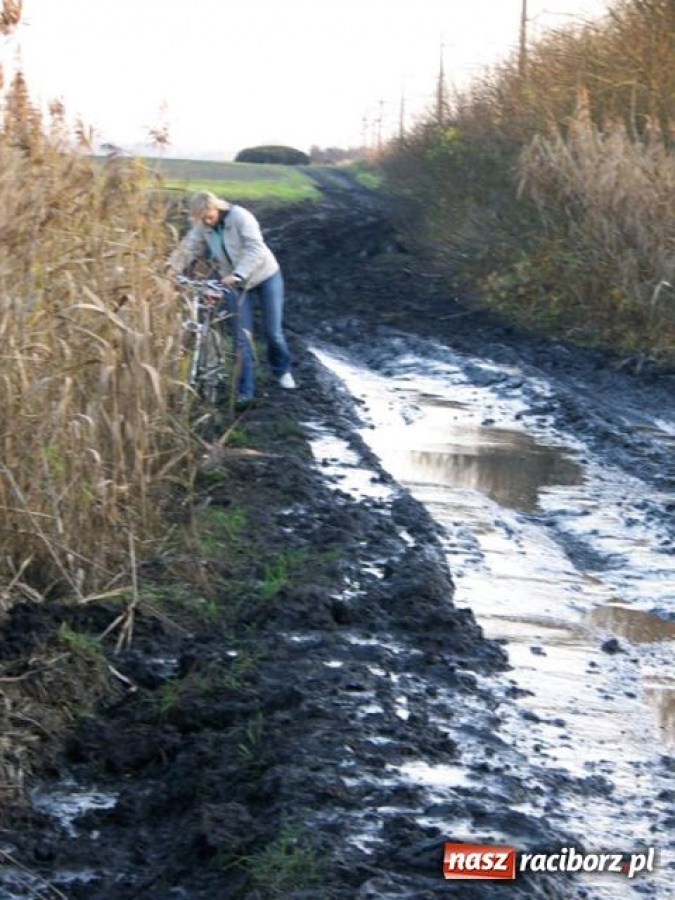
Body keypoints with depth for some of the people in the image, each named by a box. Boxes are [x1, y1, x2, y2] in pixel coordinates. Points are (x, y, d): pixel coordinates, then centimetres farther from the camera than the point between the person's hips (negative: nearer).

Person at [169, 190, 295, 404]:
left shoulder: (240, 217, -24)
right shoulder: (201, 227, -9)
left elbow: (255, 249, -32)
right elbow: (188, 249, -14)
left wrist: (238, 274, -43)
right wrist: (171, 270, -31)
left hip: (265, 276, -4)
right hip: (235, 283, 4)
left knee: (273, 331, 3)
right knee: (241, 337, -2)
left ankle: (282, 371, 31)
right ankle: (245, 390, 3)